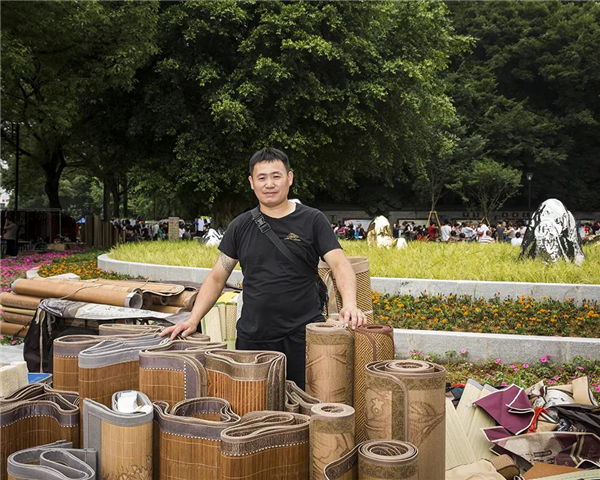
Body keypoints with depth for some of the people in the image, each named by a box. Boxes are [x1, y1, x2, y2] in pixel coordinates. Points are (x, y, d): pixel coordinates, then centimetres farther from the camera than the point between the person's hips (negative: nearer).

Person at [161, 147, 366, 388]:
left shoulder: (312, 220, 3)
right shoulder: (241, 226, 10)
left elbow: (340, 265, -6)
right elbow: (217, 278, 13)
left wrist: (349, 303, -25)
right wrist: (192, 320, 2)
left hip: (302, 337, -2)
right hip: (252, 338, 3)